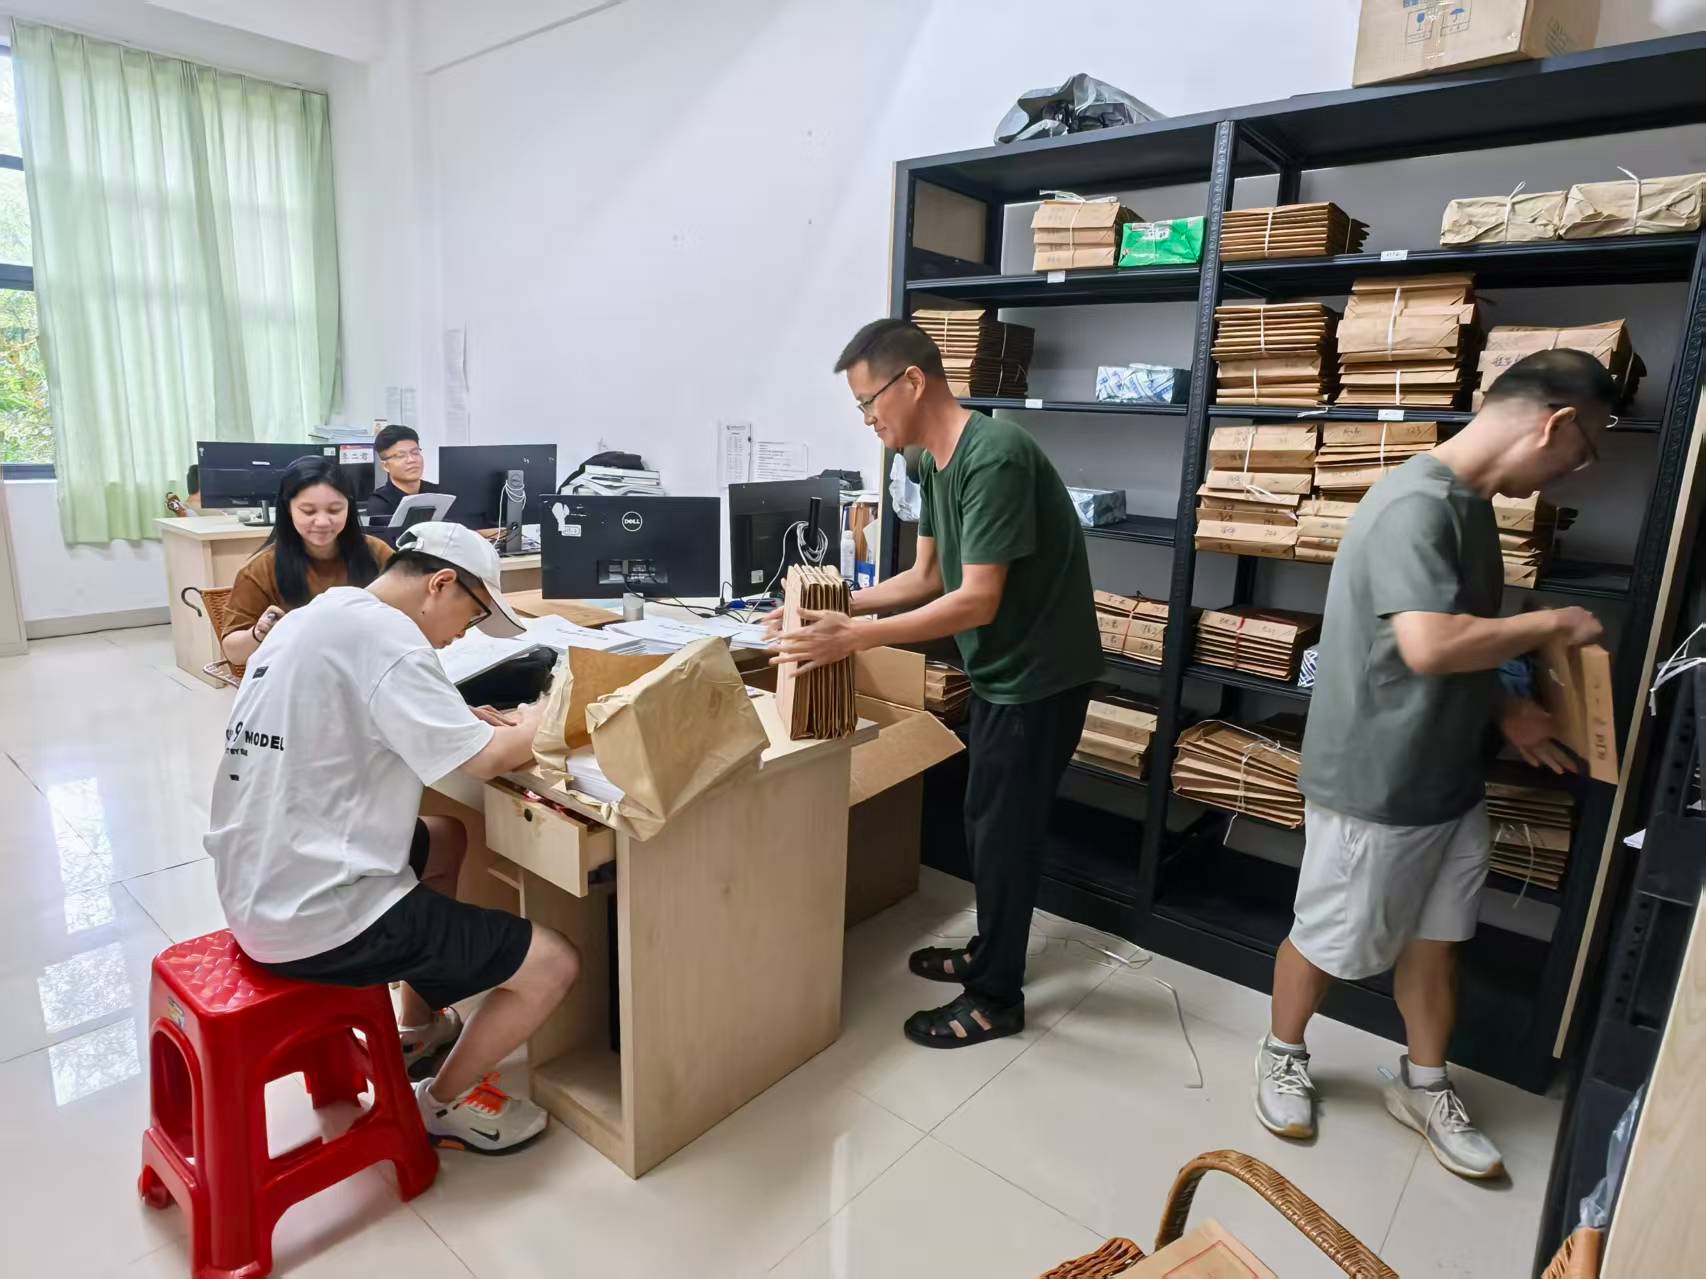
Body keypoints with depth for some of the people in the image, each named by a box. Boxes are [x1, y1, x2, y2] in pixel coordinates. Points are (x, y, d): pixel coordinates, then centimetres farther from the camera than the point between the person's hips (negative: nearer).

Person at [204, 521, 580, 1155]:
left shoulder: (310, 619, 10)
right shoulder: (386, 637, -20)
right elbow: (489, 759, -18)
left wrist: (461, 719, 7)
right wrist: (535, 724, 2)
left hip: (259, 889, 10)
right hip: (318, 915, -10)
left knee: (446, 839, 31)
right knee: (553, 965, -5)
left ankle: (419, 1033, 38)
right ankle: (444, 1104, 21)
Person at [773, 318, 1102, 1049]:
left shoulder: (994, 459, -25)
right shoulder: (937, 462, 5)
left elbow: (977, 600, -27)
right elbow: (926, 577, 10)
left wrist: (854, 638, -27)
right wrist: (834, 605, 1)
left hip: (1040, 675, -9)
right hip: (1001, 670, 9)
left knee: (1002, 829, 2)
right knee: (985, 821, 18)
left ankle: (996, 999, 19)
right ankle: (990, 954, 37)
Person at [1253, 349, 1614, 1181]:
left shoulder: (1472, 503, 7)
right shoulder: (1416, 506, -24)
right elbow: (1429, 647, -34)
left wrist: (1505, 710, 6)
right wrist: (1550, 626, -19)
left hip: (1449, 776, 9)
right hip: (1375, 784, -9)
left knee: (1436, 937, 21)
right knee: (1331, 939, 11)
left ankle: (1424, 1087, 41)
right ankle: (1282, 1056, 35)